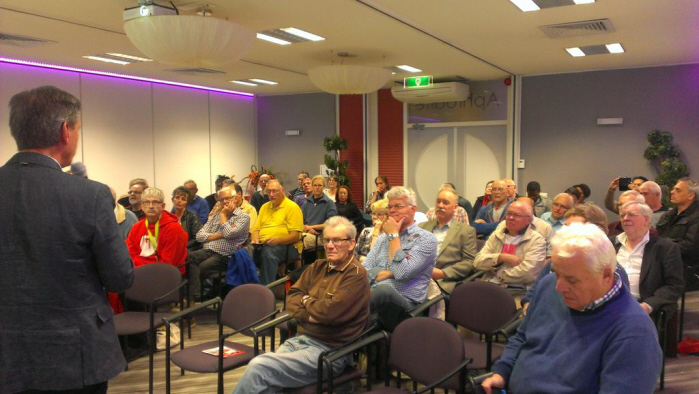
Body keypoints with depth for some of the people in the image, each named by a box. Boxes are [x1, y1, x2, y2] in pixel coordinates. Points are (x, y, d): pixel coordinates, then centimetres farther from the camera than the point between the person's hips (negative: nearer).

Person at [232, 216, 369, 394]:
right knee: (259, 369, -19)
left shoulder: (356, 274, -10)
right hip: (300, 339, 7)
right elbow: (292, 296, 11)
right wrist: (308, 315, -10)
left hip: (329, 352, -6)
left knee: (258, 367, -22)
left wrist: (306, 301, -2)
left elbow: (331, 311, -22)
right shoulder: (318, 267, 14)